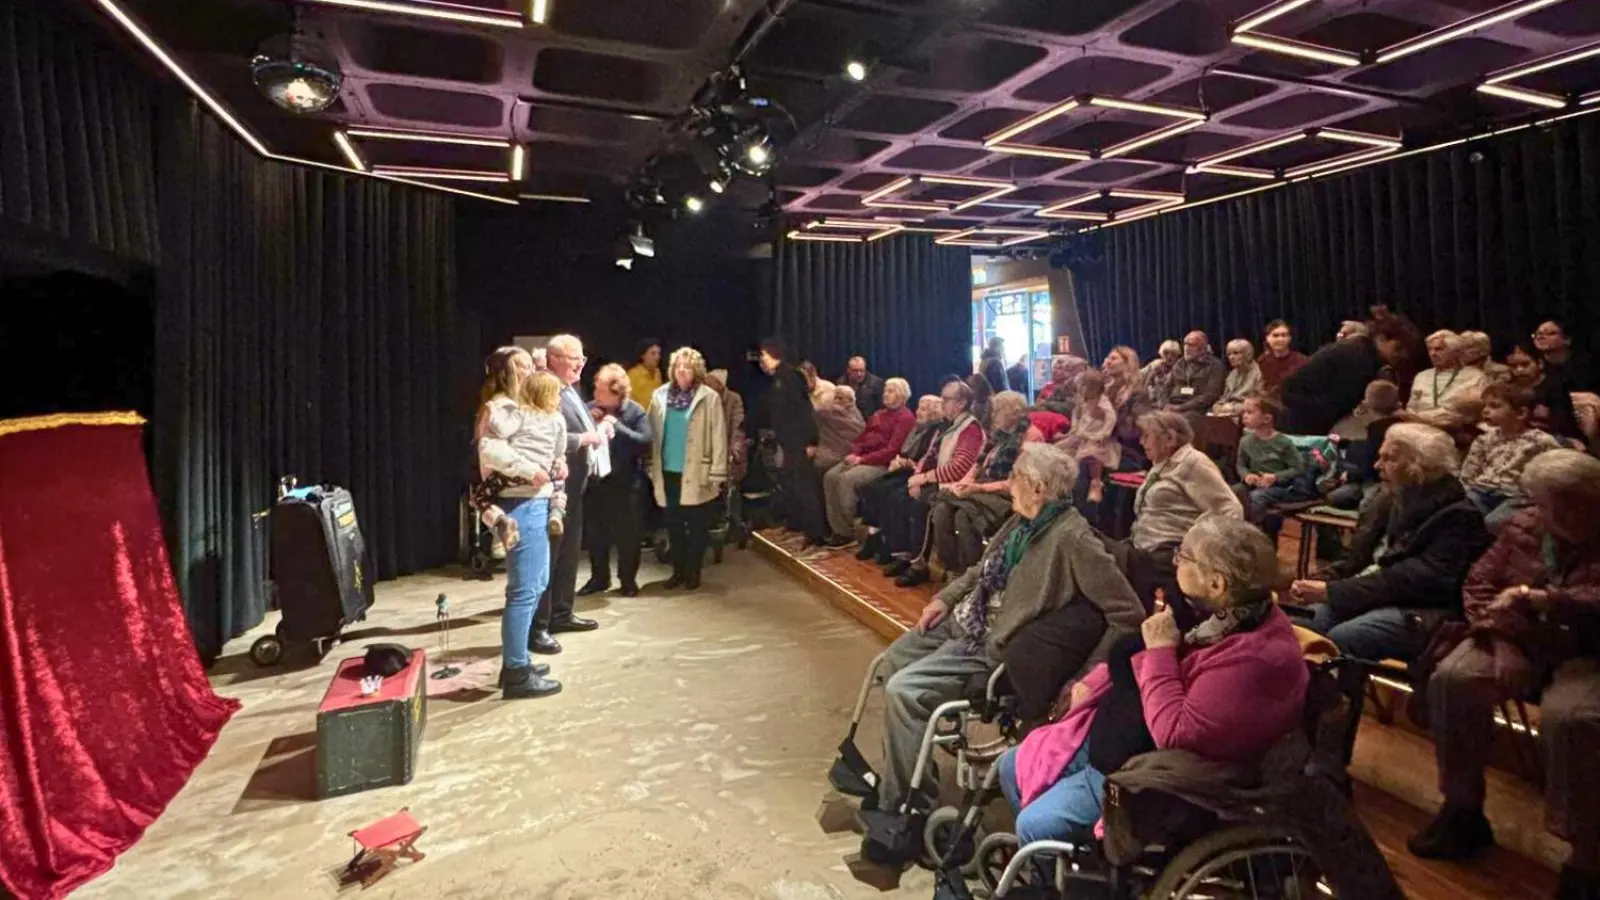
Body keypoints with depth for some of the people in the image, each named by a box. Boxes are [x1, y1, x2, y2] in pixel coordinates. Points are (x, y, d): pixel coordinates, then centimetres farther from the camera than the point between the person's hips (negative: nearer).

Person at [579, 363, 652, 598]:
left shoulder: (635, 411, -8)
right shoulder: (590, 408, 0)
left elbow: (647, 441, -19)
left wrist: (617, 426, -23)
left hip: (625, 483, -3)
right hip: (595, 481, 3)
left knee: (627, 535, 7)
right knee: (595, 534, 13)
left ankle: (628, 579, 23)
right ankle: (599, 577, 29)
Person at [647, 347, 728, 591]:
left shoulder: (709, 398, -6)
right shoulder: (660, 395, 6)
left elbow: (718, 438, -8)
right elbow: (652, 434, 8)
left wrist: (717, 474, -12)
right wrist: (652, 467, 5)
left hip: (697, 474, -3)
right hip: (668, 473, 4)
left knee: (697, 527, 7)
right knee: (674, 526, 12)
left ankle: (693, 573, 21)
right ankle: (678, 571, 26)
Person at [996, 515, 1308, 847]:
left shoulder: (1252, 658, -30)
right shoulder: (1215, 611, -1)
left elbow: (1174, 734, -33)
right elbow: (1135, 654, 15)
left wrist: (1161, 651, -28)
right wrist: (1093, 684, 6)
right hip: (1112, 733, 9)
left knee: (1035, 825, -15)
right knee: (1012, 766, 13)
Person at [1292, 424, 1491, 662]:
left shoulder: (1457, 517, -11)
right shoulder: (1390, 499, 13)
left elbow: (1413, 581, -21)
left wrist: (1331, 592, -24)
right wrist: (1324, 585, -7)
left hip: (1419, 615, -7)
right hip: (1368, 596, 7)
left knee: (1335, 640, -30)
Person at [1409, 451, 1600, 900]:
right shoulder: (1523, 528, 7)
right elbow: (1479, 583, 5)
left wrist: (1543, 601, -27)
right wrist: (1501, 638, -10)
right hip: (1525, 642, 4)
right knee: (1452, 678, -23)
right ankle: (1463, 810, -8)